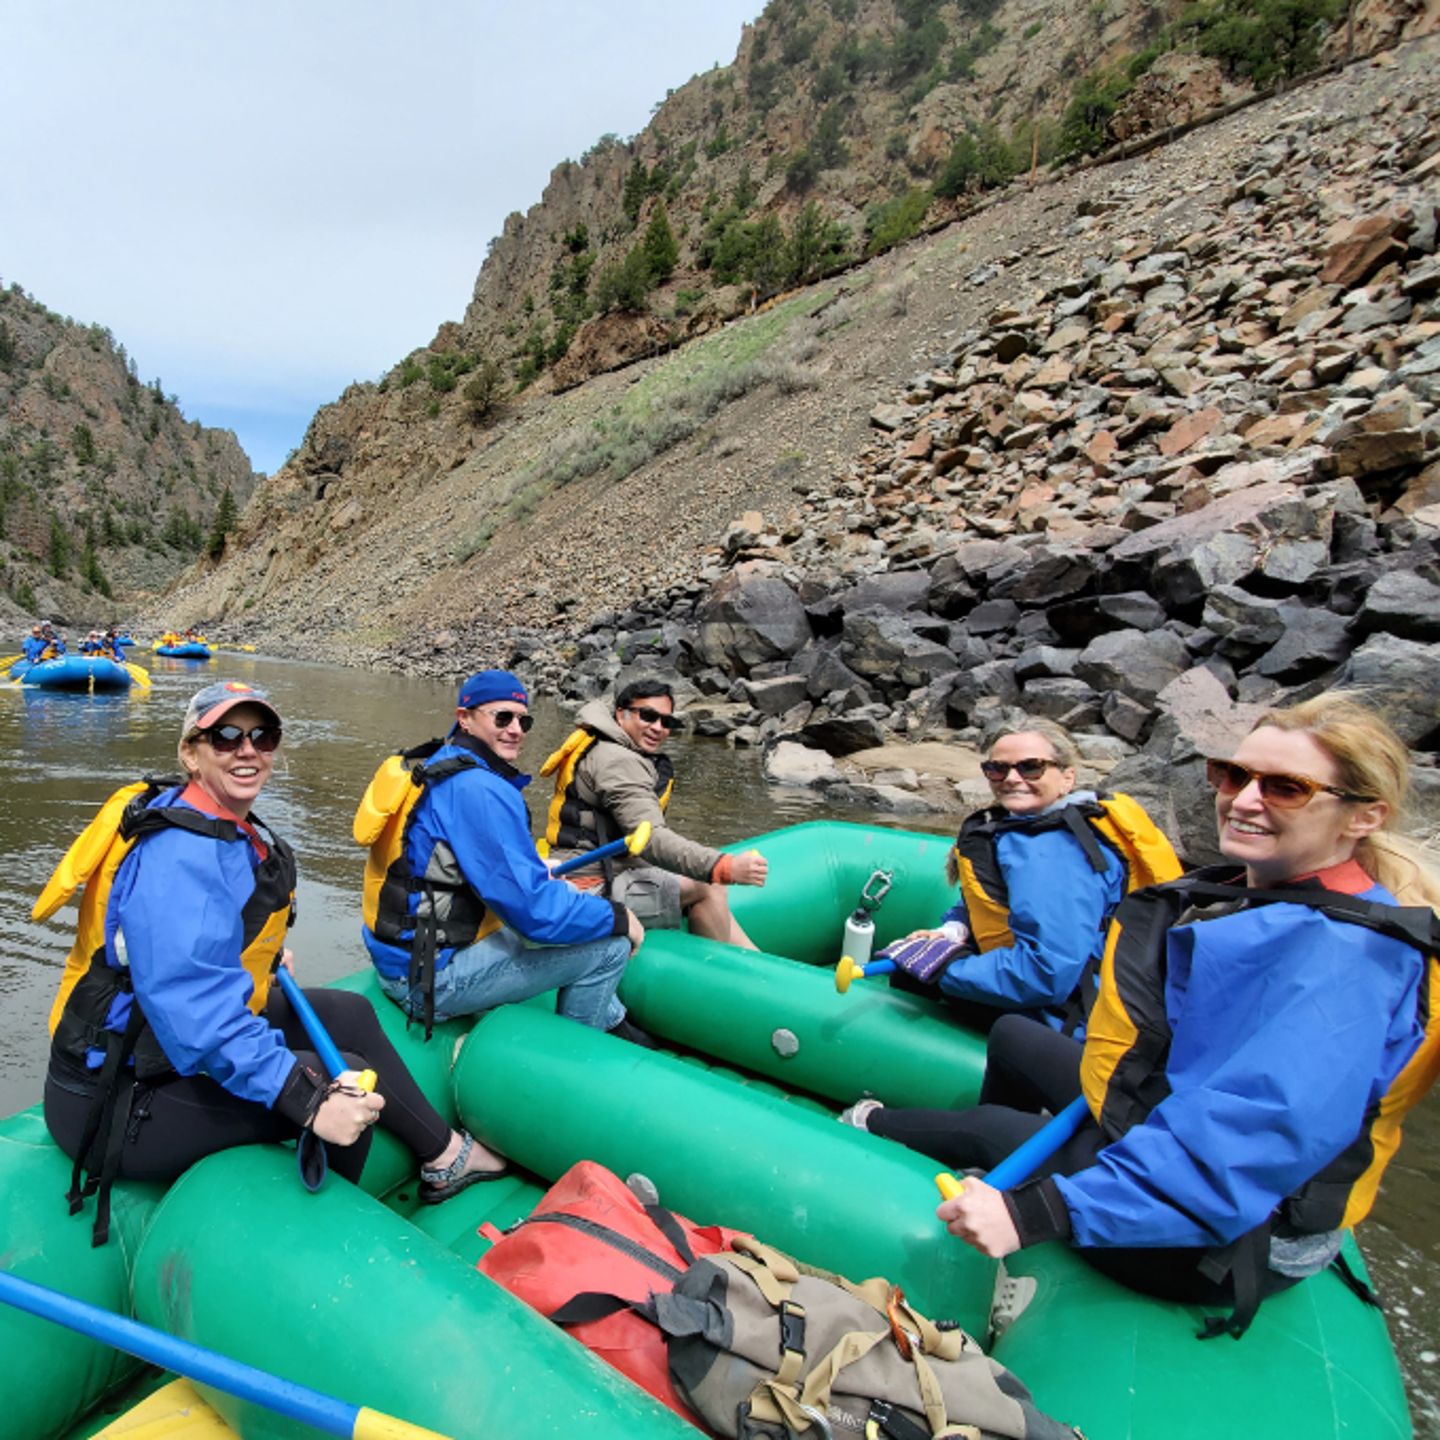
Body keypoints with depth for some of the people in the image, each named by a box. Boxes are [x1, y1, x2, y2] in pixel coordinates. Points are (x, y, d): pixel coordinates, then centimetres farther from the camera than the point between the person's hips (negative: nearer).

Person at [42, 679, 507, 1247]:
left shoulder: (234, 832, 5)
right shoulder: (181, 853, -27)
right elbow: (194, 1009, -37)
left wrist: (265, 955, 16)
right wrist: (307, 1098, -41)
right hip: (121, 1101, -10)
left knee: (348, 1014, 7)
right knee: (346, 1083, -16)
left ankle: (444, 1155, 19)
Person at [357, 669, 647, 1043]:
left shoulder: (432, 767, 9)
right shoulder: (480, 791, -22)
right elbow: (535, 912, -24)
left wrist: (539, 873, 19)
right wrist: (619, 917, -11)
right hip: (432, 980, -11)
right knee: (608, 947, -11)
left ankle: (609, 1022, 33)